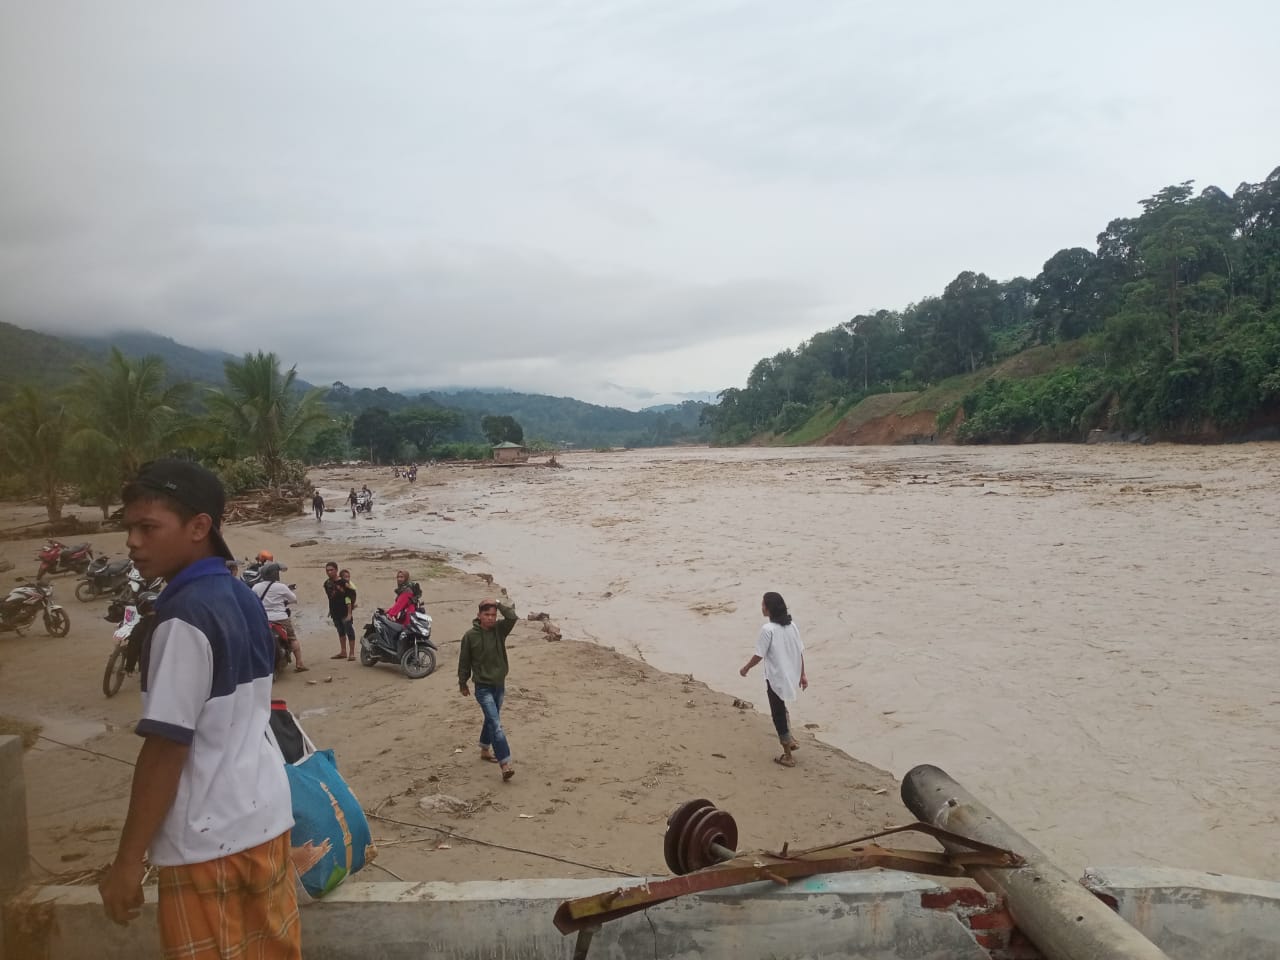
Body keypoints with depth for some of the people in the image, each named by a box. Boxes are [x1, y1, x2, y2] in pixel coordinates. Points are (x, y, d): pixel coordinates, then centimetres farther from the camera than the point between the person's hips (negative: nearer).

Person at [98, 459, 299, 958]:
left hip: (208, 840, -8)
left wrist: (127, 860, -13)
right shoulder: (244, 598, 5)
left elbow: (166, 746, -20)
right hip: (266, 816, 8)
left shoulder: (184, 617, -20)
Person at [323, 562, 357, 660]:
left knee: (349, 631, -4)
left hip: (344, 612, -7)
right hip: (335, 613, 7)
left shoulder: (343, 583, -15)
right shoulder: (327, 583, 5)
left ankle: (352, 653, 1)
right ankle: (343, 652, 28)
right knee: (340, 632, 17)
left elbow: (349, 599, -15)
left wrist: (349, 613, -19)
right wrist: (330, 610, 16)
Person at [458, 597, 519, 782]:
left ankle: (485, 750, 44)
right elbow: (464, 661, -1)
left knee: (491, 721, 22)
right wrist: (462, 683, 6)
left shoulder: (499, 630, -3)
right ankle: (505, 764, -19)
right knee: (496, 725, -15)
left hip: (499, 684, 5)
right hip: (483, 687, -5)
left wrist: (498, 604, -20)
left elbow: (513, 617, -22)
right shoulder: (470, 635, -11)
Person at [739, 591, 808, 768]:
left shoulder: (768, 629, -21)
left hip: (776, 678, -7)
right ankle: (789, 740, 30)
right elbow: (800, 652, 5)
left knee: (778, 715, 6)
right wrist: (802, 675, 15)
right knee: (781, 709, 29)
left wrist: (746, 667, 2)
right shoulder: (791, 625, 0)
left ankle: (788, 756, 16)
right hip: (791, 676, 7)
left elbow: (759, 655, -16)